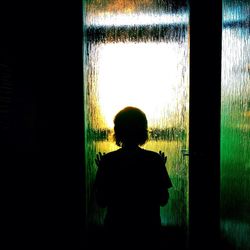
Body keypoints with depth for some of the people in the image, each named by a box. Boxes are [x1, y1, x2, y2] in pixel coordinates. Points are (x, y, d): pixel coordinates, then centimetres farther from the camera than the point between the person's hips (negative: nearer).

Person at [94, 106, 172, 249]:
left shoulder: (107, 161, -12)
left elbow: (101, 202, -7)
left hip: (117, 230, 0)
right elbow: (163, 200, -7)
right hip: (148, 230, 0)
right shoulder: (155, 159, -13)